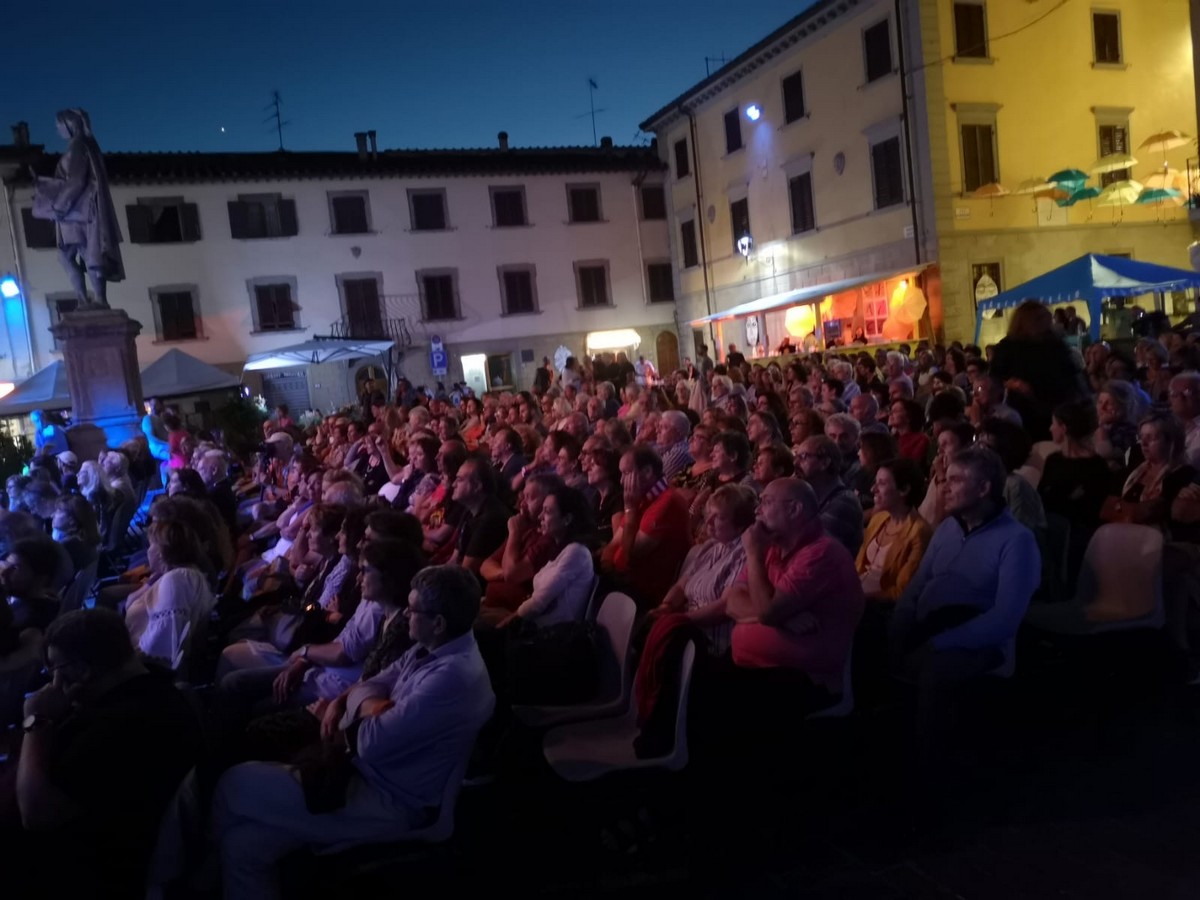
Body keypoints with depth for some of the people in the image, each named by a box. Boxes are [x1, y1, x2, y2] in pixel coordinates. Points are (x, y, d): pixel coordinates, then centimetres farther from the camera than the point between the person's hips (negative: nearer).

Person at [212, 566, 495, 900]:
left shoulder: (454, 676, -29)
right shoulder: (433, 649, 4)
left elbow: (373, 741, -26)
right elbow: (370, 687, 14)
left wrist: (365, 710, -4)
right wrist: (341, 703, -8)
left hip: (387, 803, -9)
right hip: (370, 773, 9)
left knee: (234, 786, -2)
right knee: (245, 843, 1)